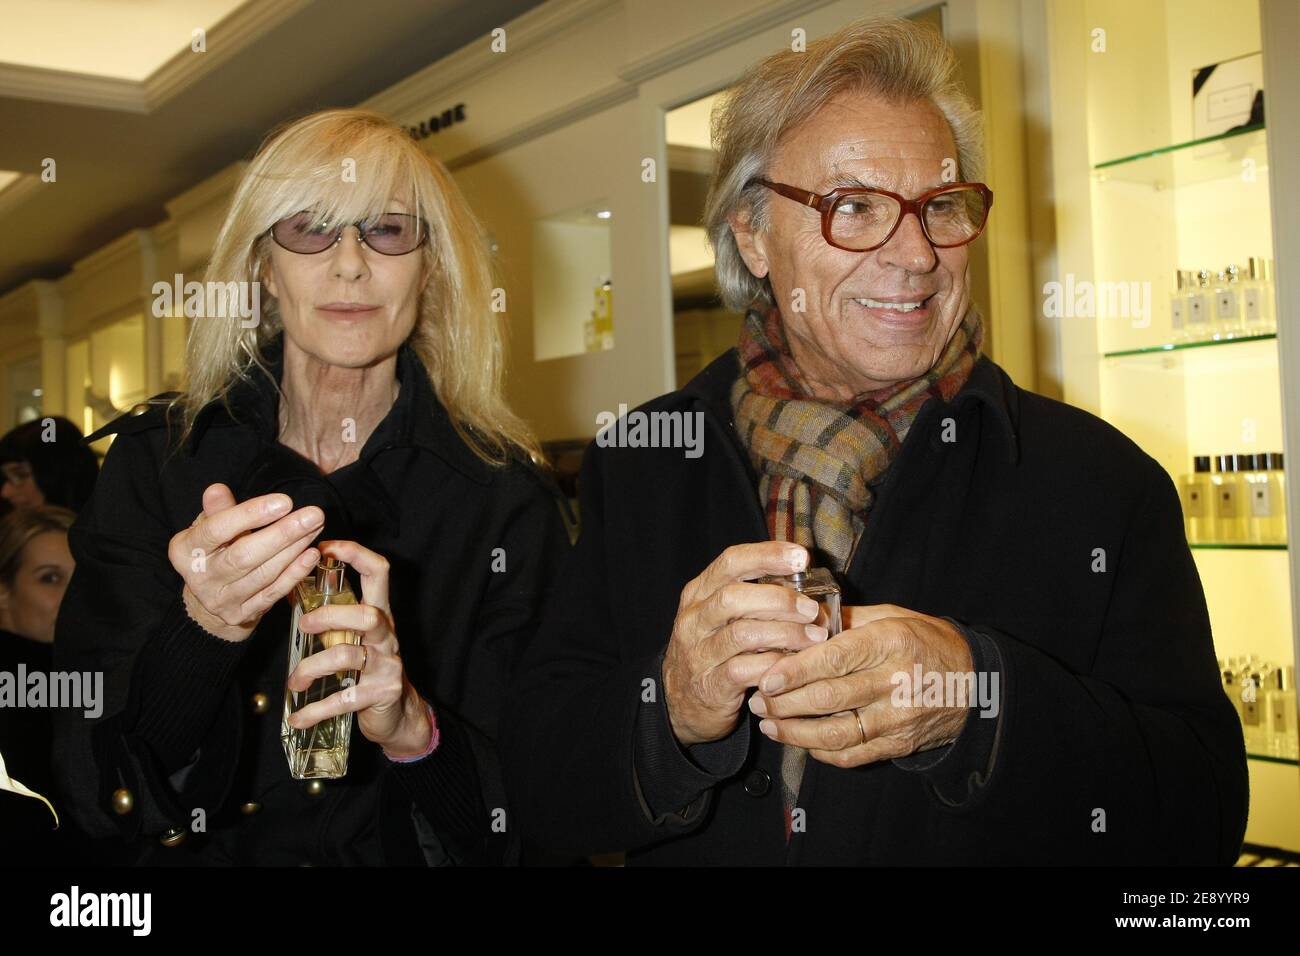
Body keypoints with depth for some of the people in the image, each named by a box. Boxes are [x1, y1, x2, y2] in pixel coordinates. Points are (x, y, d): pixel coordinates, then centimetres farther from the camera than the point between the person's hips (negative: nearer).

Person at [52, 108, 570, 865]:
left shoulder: (505, 495, -4)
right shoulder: (154, 461, -2)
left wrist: (413, 729, -23)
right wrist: (205, 628, -23)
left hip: (401, 856, -1)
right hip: (199, 856, 1)